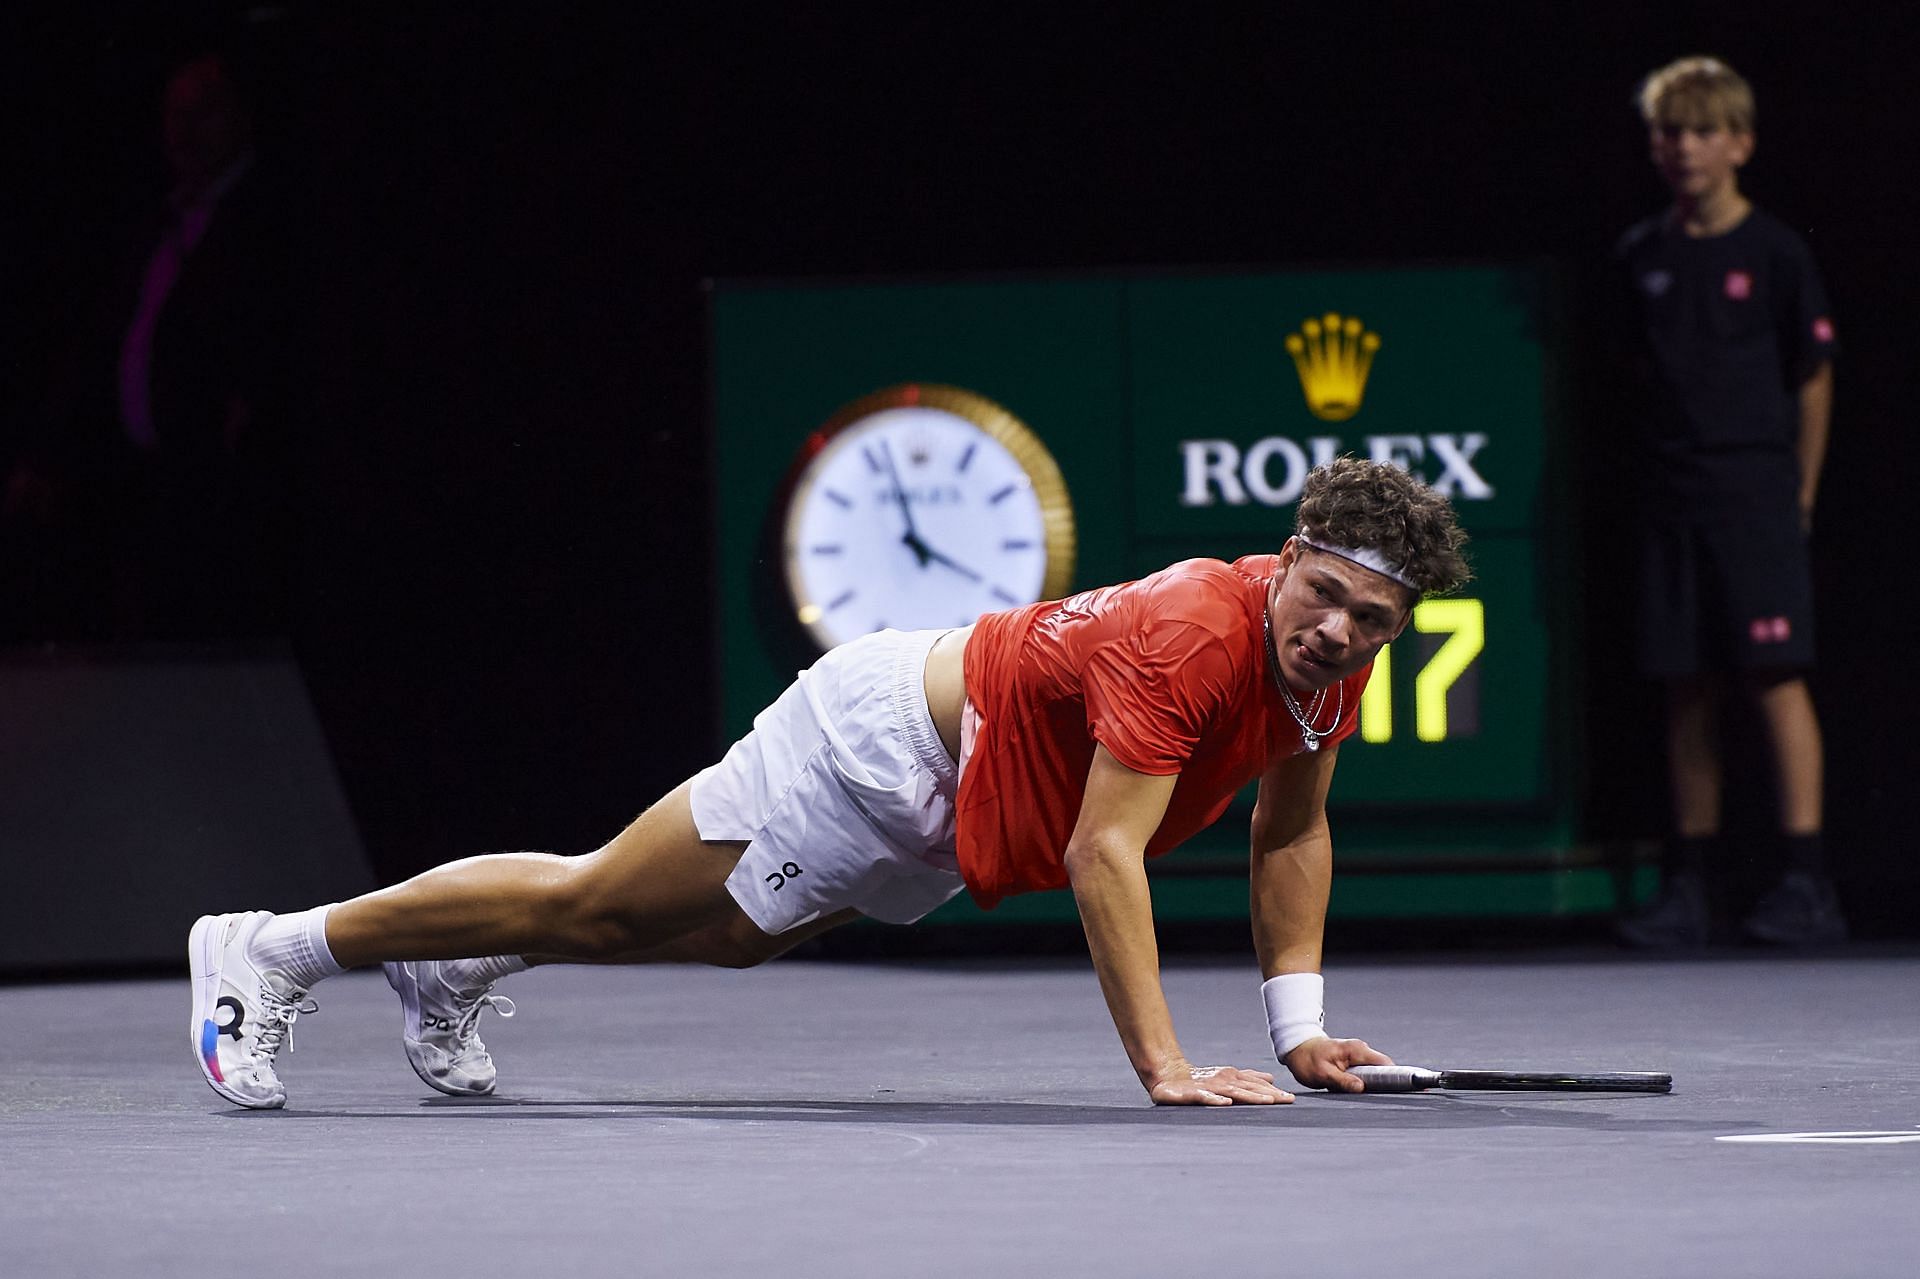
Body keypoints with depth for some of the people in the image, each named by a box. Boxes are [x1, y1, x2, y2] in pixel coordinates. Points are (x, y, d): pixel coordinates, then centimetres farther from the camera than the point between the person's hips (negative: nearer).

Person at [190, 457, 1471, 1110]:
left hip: (938, 814, 8)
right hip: (885, 739, -8)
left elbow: (1293, 831, 8)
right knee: (598, 904, 2)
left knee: (728, 935, 27)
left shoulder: (1336, 660, -7)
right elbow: (1102, 856, -35)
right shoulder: (1187, 636, -33)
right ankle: (271, 947, 15)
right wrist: (1163, 1067, -37)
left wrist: (1301, 1027, 2)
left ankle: (454, 969, 47)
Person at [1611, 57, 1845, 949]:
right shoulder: (1641, 256, 10)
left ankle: (1806, 883, -12)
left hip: (1758, 494, -4)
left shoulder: (1774, 253, -2)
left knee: (1775, 675, -11)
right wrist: (1663, 466, 11)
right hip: (1673, 501, 4)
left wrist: (1799, 494, 1)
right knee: (1686, 690, 5)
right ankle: (1693, 886, 10)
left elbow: (1814, 375, 2)